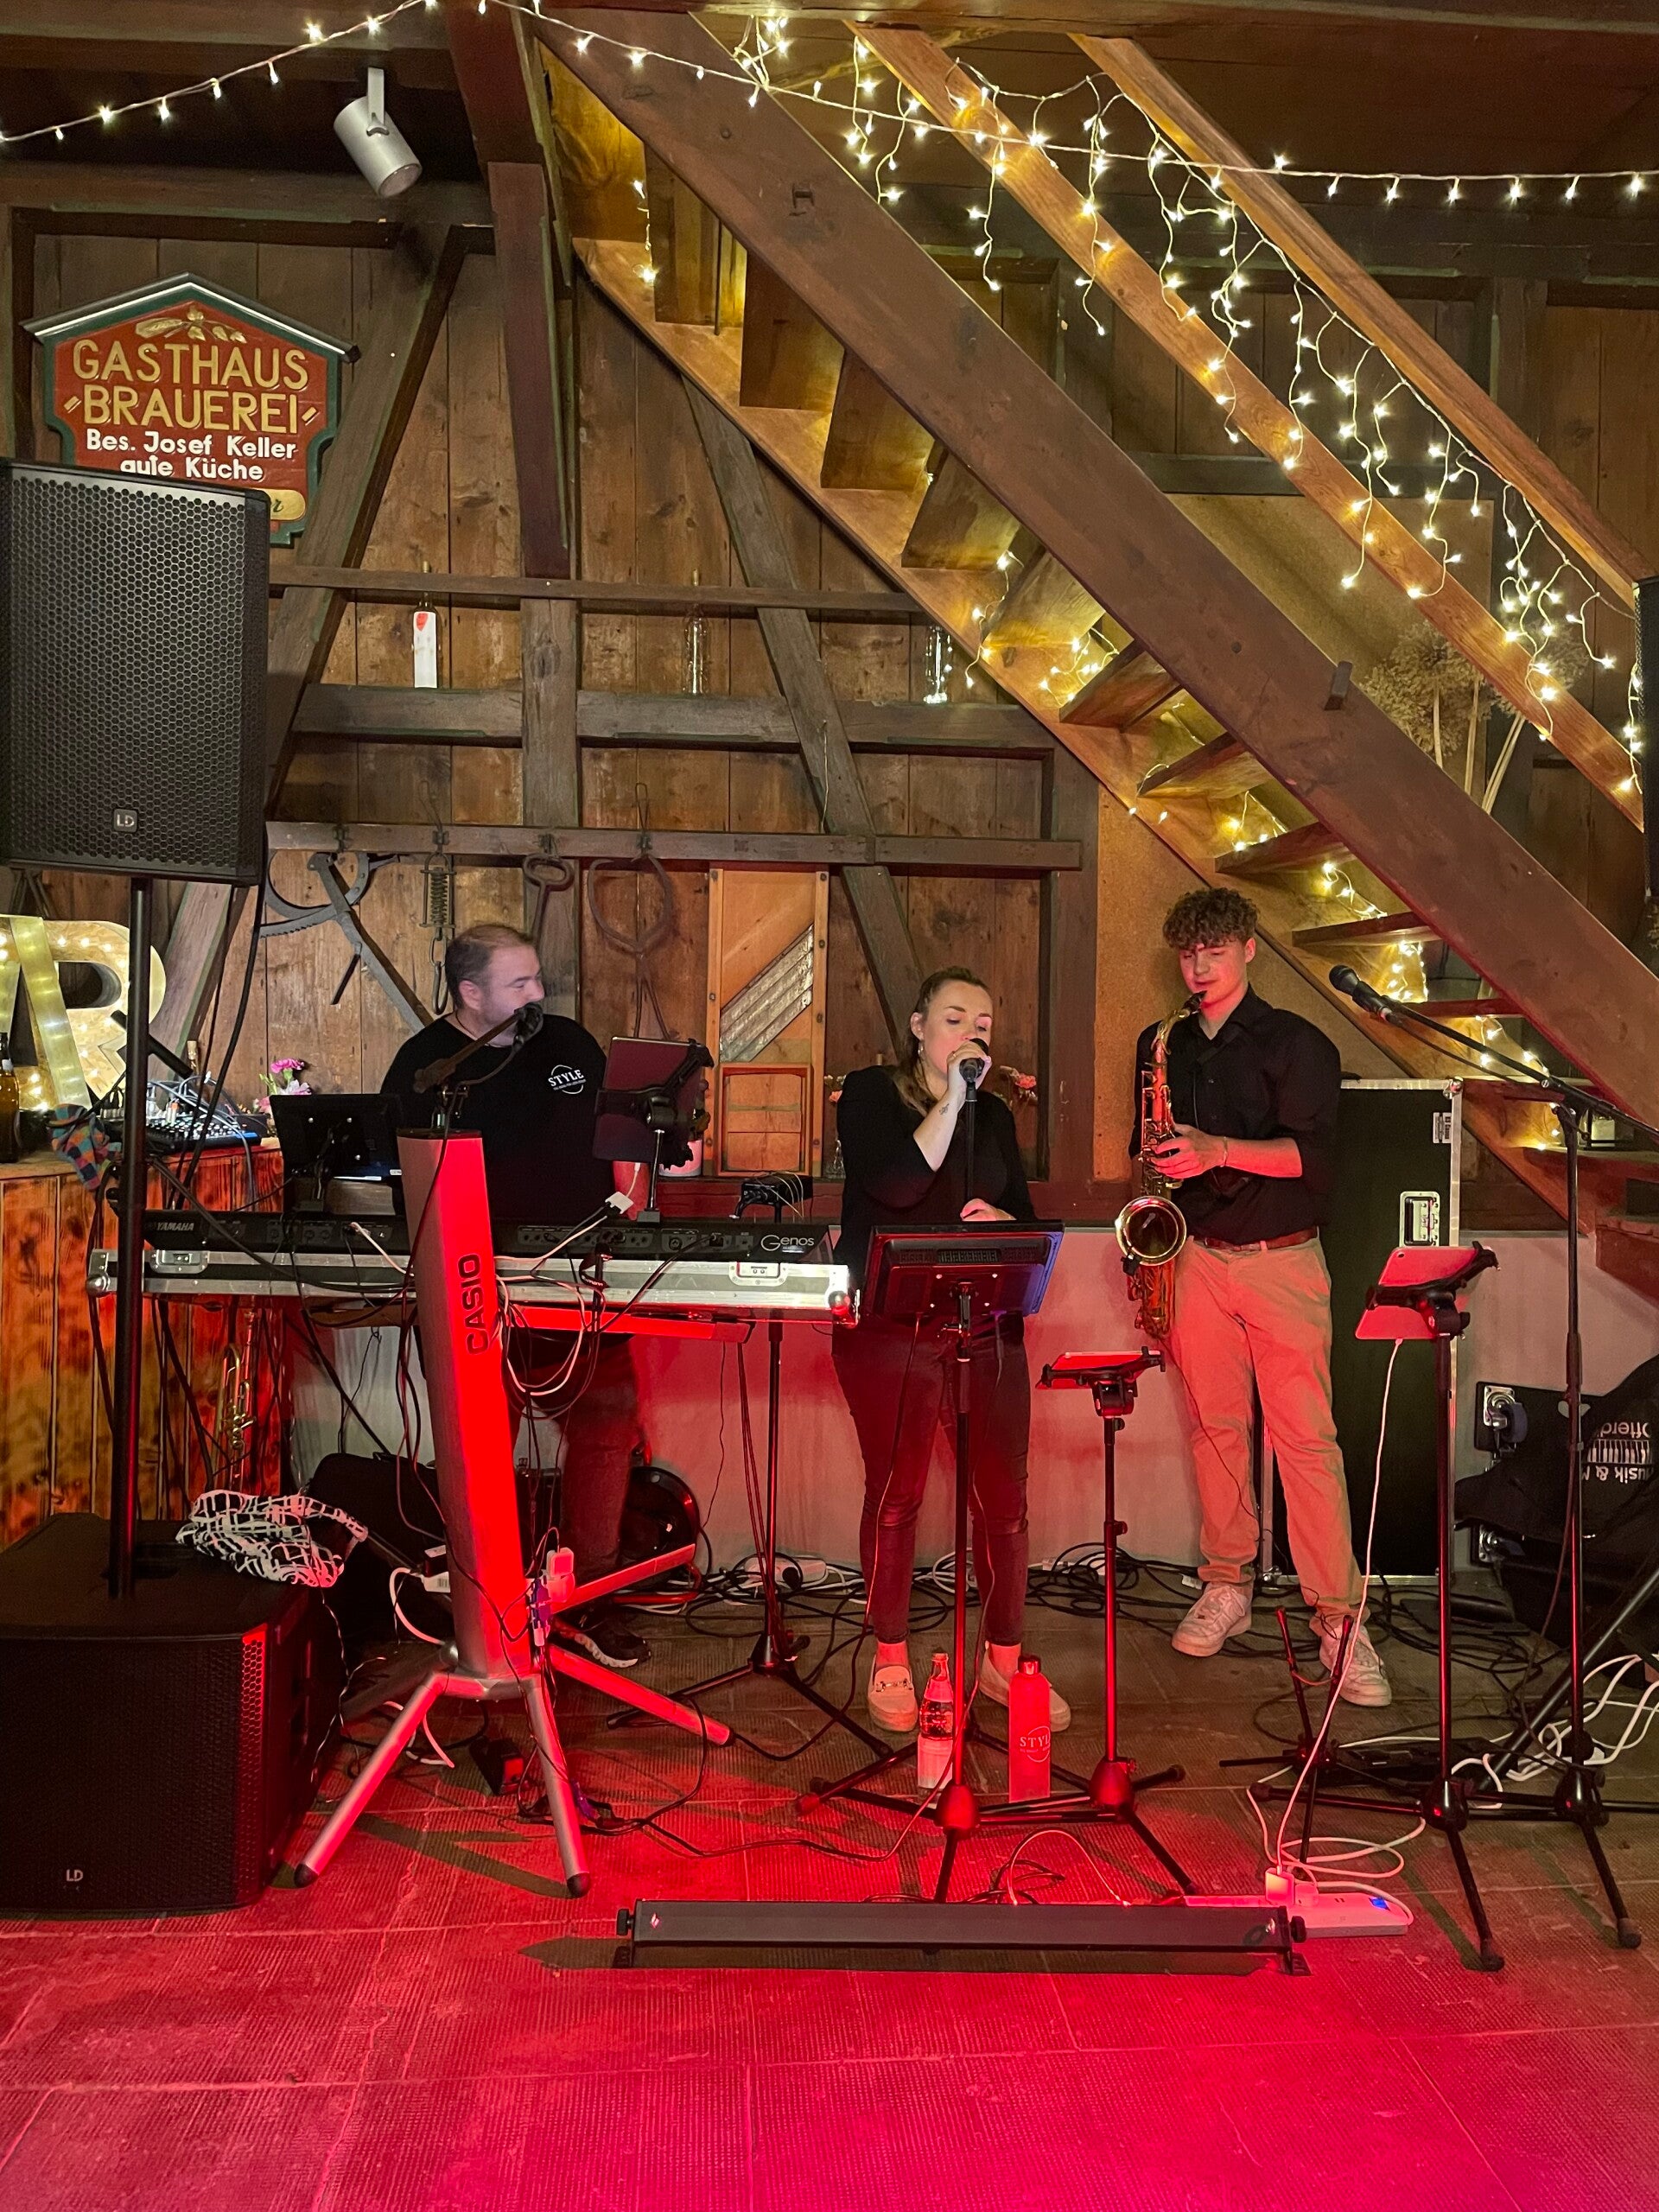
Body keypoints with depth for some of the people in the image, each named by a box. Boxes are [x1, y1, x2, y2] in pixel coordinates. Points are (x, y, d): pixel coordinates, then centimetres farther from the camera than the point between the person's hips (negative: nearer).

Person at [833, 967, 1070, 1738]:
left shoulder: (994, 1115, 17)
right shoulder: (870, 1094, 2)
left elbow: (1025, 1218, 16)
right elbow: (897, 1186, -15)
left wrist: (1000, 1220, -7)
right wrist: (951, 1100, -13)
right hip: (889, 1325, -4)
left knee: (1003, 1495, 3)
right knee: (895, 1493, 1)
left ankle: (1004, 1659, 19)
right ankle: (889, 1663, 17)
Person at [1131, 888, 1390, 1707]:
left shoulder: (1295, 1044, -2)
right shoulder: (1161, 1046, 12)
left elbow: (1312, 1154, -13)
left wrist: (1217, 1150, -23)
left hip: (1281, 1259, -4)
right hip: (1195, 1258, 4)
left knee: (1307, 1439, -6)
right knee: (1214, 1427, 7)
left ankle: (1339, 1619, -1)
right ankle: (1226, 1587, 19)